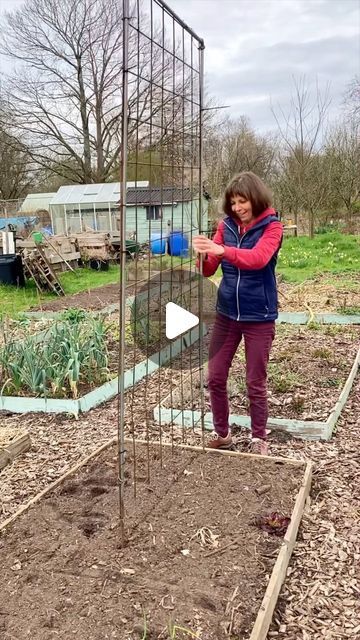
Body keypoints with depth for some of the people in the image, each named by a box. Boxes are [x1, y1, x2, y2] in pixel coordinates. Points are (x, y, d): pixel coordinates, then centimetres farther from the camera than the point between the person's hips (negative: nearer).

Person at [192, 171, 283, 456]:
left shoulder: (271, 226, -8)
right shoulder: (226, 225, 3)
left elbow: (258, 258, -28)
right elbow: (209, 269, 0)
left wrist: (222, 250, -42)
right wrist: (203, 256, -23)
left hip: (259, 317, -4)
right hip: (227, 314, 4)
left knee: (256, 383, 7)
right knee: (215, 378, 8)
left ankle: (259, 439, 25)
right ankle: (222, 434, 26)